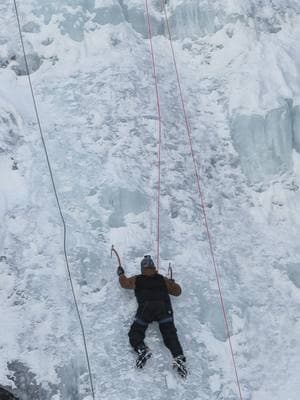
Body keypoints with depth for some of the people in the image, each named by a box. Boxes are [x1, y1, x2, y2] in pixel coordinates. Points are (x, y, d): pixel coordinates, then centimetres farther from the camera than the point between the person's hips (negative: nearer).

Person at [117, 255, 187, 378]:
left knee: (135, 333, 2)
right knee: (170, 334, -9)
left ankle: (141, 348, -29)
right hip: (164, 308, 1)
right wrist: (172, 282, 49)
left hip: (146, 308, -1)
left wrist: (121, 274, 55)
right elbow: (177, 291, 29)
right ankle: (178, 357, -32)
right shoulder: (163, 280, 25)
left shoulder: (137, 280, 22)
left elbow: (125, 283, 36)